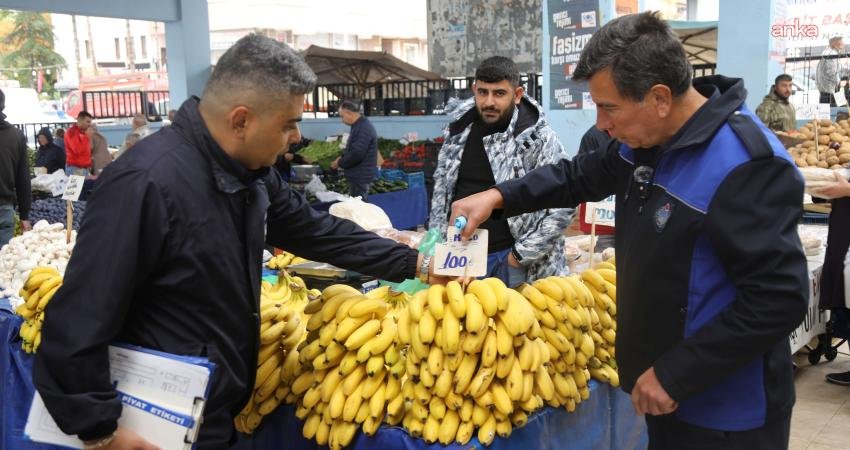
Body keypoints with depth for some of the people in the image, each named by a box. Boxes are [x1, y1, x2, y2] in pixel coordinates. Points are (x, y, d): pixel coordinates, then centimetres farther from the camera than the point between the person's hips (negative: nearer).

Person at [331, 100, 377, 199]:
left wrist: (340, 163, -13)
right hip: (358, 175, 10)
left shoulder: (364, 129, -22)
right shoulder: (359, 126, 13)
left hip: (361, 177, -10)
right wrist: (342, 157, 7)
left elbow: (357, 154, -27)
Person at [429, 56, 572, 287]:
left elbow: (563, 207, -13)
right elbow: (441, 189, 14)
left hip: (508, 259, -4)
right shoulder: (458, 129, 3)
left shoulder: (538, 138, -12)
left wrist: (521, 255, -13)